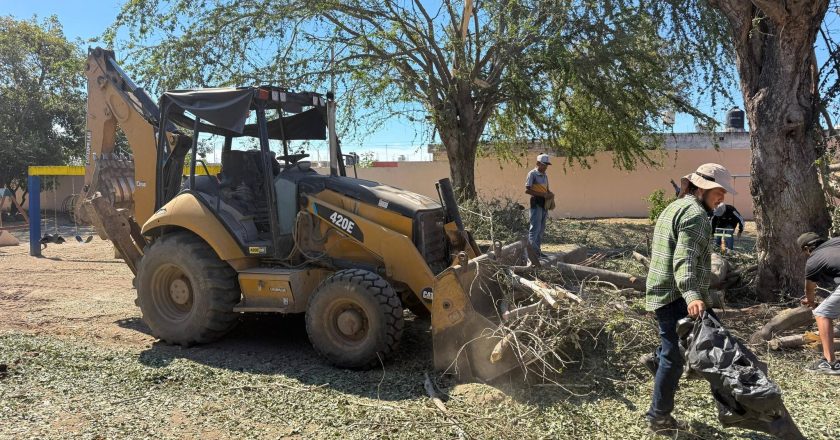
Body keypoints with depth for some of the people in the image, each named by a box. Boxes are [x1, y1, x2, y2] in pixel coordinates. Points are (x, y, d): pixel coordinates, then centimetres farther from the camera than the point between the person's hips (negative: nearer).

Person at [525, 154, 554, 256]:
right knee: (535, 227, -11)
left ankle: (537, 249, 16)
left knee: (541, 228, 10)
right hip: (536, 203, -8)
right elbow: (527, 190, -15)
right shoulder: (532, 174, -8)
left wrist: (551, 194, 0)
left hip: (544, 203, 8)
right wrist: (543, 195, -19)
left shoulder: (545, 175, 17)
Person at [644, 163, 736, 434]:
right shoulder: (696, 214, -15)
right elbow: (684, 260, -28)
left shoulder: (674, 208, 16)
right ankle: (659, 417, 8)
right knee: (675, 358, 0)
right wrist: (691, 295, -41)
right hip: (677, 297, -10)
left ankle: (658, 360, 28)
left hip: (661, 291, 10)